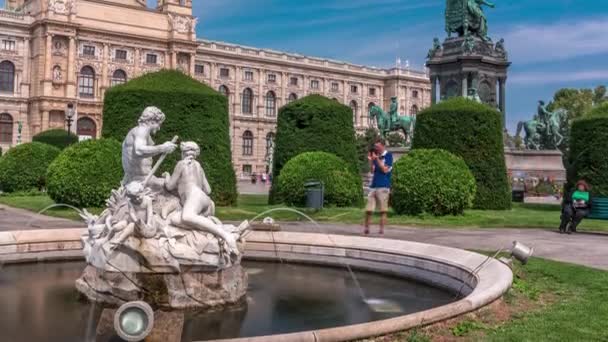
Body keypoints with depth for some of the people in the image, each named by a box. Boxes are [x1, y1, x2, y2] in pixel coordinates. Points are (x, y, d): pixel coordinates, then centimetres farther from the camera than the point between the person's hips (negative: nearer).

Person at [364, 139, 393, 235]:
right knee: (368, 209, 1)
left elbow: (385, 169, -9)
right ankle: (366, 228, 9)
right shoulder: (376, 156, 16)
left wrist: (377, 159, -10)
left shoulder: (388, 155, 0)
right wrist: (370, 160, 0)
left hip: (383, 186, -5)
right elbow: (372, 170, 12)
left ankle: (382, 229, 1)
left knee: (383, 210, -2)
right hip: (374, 186, 5)